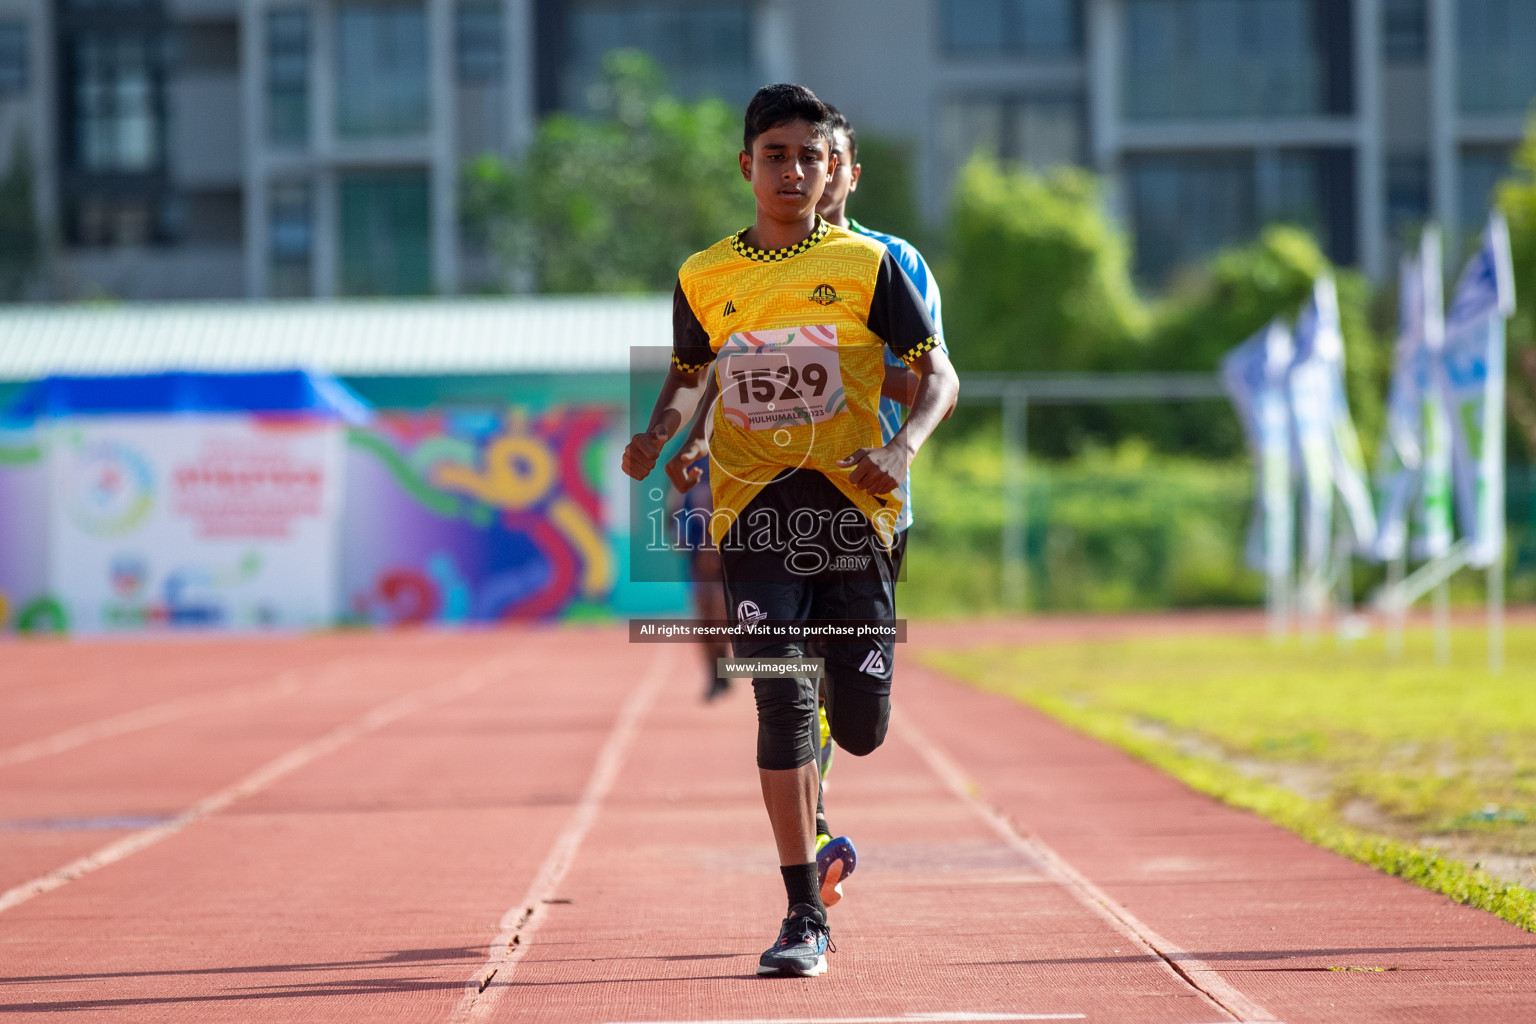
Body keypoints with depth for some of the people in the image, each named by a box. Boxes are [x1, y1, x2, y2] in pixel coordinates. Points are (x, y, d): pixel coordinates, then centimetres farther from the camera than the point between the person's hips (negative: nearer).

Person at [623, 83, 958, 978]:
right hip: (753, 510, 0)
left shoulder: (866, 265, 2)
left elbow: (940, 374, 3)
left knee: (860, 728, 1)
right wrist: (658, 436, 2)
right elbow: (688, 375, 23)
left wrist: (902, 447, -16)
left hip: (851, 504, 0)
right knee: (783, 700, -14)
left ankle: (810, 813, 40)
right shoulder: (704, 278, 7)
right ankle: (806, 917, -8)